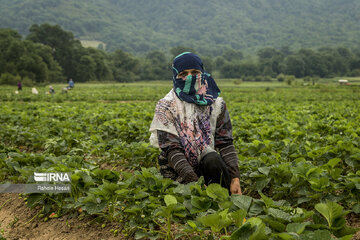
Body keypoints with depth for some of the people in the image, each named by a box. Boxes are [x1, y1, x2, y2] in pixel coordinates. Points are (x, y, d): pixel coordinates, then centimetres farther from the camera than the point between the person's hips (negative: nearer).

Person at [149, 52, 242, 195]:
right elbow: (171, 149, -16)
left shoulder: (216, 104, 1)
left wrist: (235, 178, -20)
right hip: (177, 171, -2)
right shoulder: (166, 107, -8)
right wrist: (193, 182, -30)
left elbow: (225, 143, -5)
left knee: (212, 159, -31)